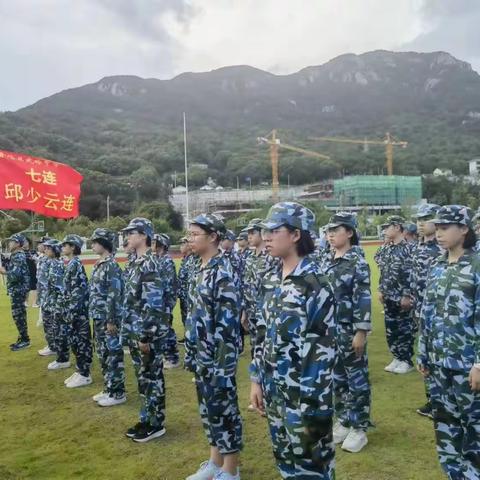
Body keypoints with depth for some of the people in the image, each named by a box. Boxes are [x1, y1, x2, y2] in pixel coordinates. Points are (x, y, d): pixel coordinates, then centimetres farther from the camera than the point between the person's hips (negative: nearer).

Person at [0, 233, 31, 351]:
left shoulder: (18, 257, -17)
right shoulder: (16, 256, 15)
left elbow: (16, 275, -26)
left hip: (18, 290, -10)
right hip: (17, 290, 10)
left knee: (18, 315, -5)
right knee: (20, 315, 14)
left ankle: (25, 340, 2)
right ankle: (22, 338, 22)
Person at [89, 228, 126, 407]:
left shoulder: (111, 266, -16)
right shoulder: (99, 264, 12)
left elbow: (115, 295, -20)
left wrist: (112, 320, -20)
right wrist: (94, 314, 18)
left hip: (108, 318, -9)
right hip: (99, 317, 9)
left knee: (113, 355, 0)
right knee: (103, 354, 16)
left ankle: (117, 393, 10)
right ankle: (108, 389, 28)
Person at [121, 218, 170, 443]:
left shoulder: (149, 264, -19)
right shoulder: (135, 261, 11)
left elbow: (153, 304, -23)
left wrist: (146, 336, -22)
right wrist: (129, 331, 19)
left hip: (148, 334, -9)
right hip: (135, 332, 9)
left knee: (152, 377, 3)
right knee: (142, 377, 17)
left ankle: (156, 424, 16)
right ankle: (146, 419, 30)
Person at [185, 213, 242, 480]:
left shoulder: (223, 271, -18)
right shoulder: (199, 269, 9)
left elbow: (228, 321, -21)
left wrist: (221, 362, -21)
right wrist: (190, 352, 15)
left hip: (217, 356, -9)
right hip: (200, 354, 9)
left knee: (224, 409, 6)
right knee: (207, 407, 19)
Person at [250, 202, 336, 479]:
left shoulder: (315, 284, -17)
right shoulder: (271, 280, 6)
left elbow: (324, 345, -18)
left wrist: (315, 398, -17)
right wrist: (257, 379, 11)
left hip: (305, 390, -7)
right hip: (274, 388, 7)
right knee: (285, 458, 21)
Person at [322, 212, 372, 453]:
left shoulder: (358, 262, -12)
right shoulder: (327, 261, 8)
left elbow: (364, 299, -16)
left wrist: (361, 332, -19)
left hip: (349, 330, -7)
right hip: (329, 329, 7)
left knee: (357, 378, 6)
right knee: (337, 377, 16)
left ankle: (359, 429, 18)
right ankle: (343, 422, 31)